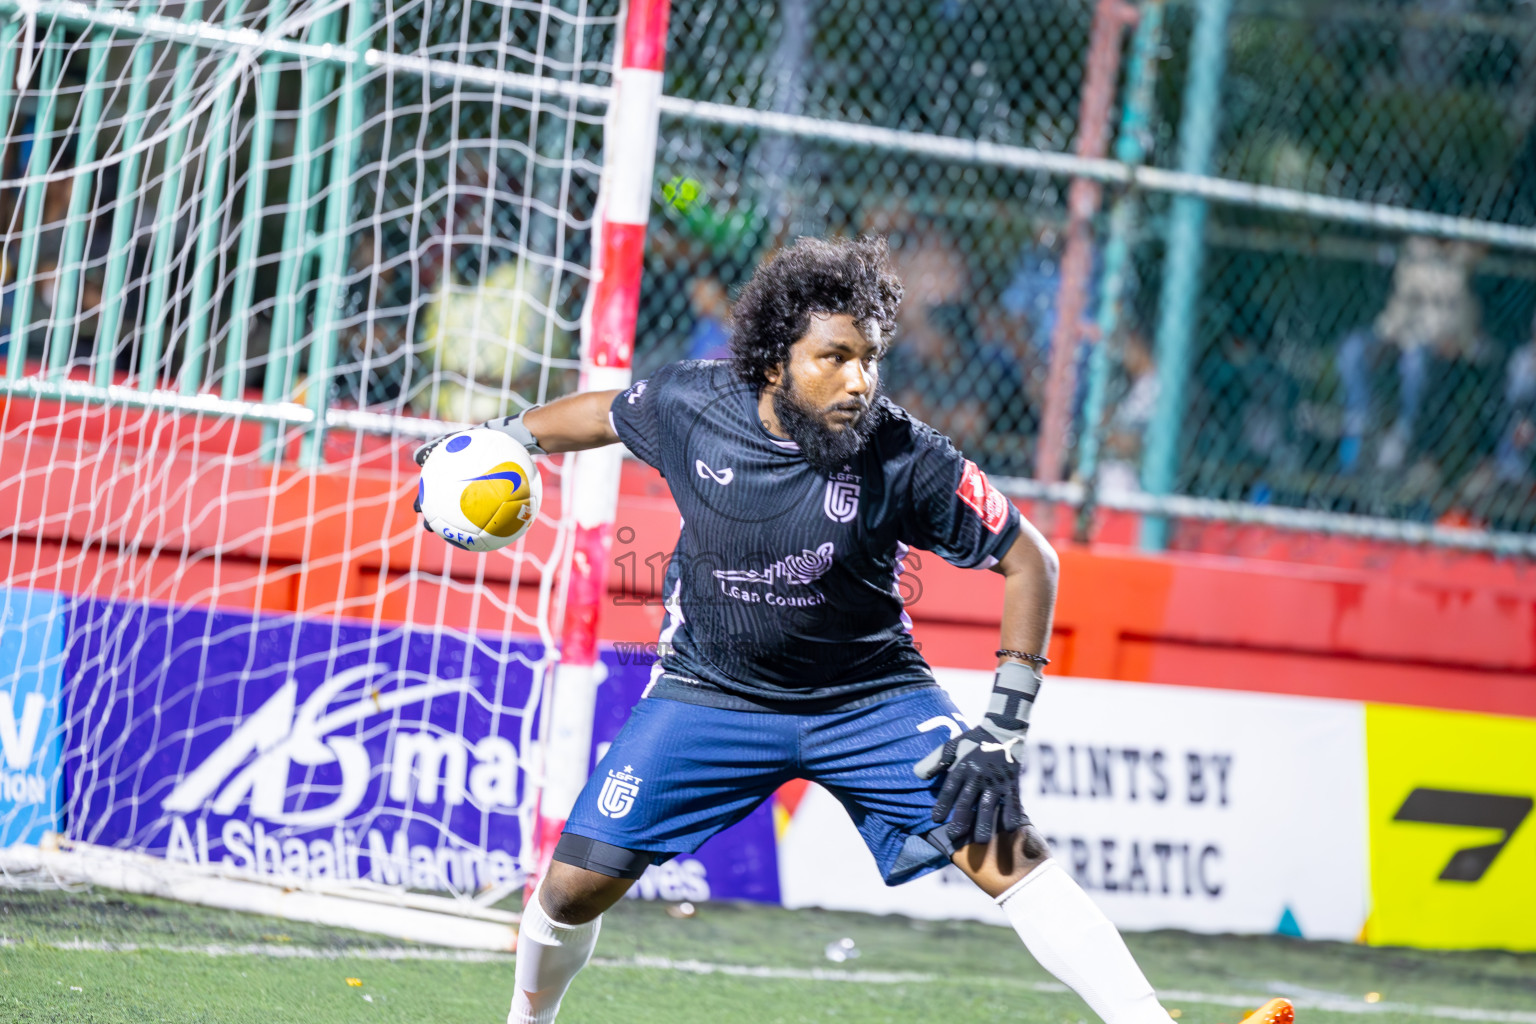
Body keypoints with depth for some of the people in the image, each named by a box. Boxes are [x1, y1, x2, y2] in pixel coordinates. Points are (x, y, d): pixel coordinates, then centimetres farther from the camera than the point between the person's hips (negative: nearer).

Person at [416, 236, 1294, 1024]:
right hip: (712, 693, 2)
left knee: (1008, 852, -19)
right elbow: (605, 413, 8)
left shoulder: (907, 459, -22)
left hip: (869, 697, -2)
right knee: (577, 884, -4)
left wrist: (1004, 728, -17)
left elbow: (1028, 559, -13)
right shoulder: (691, 406, -17)